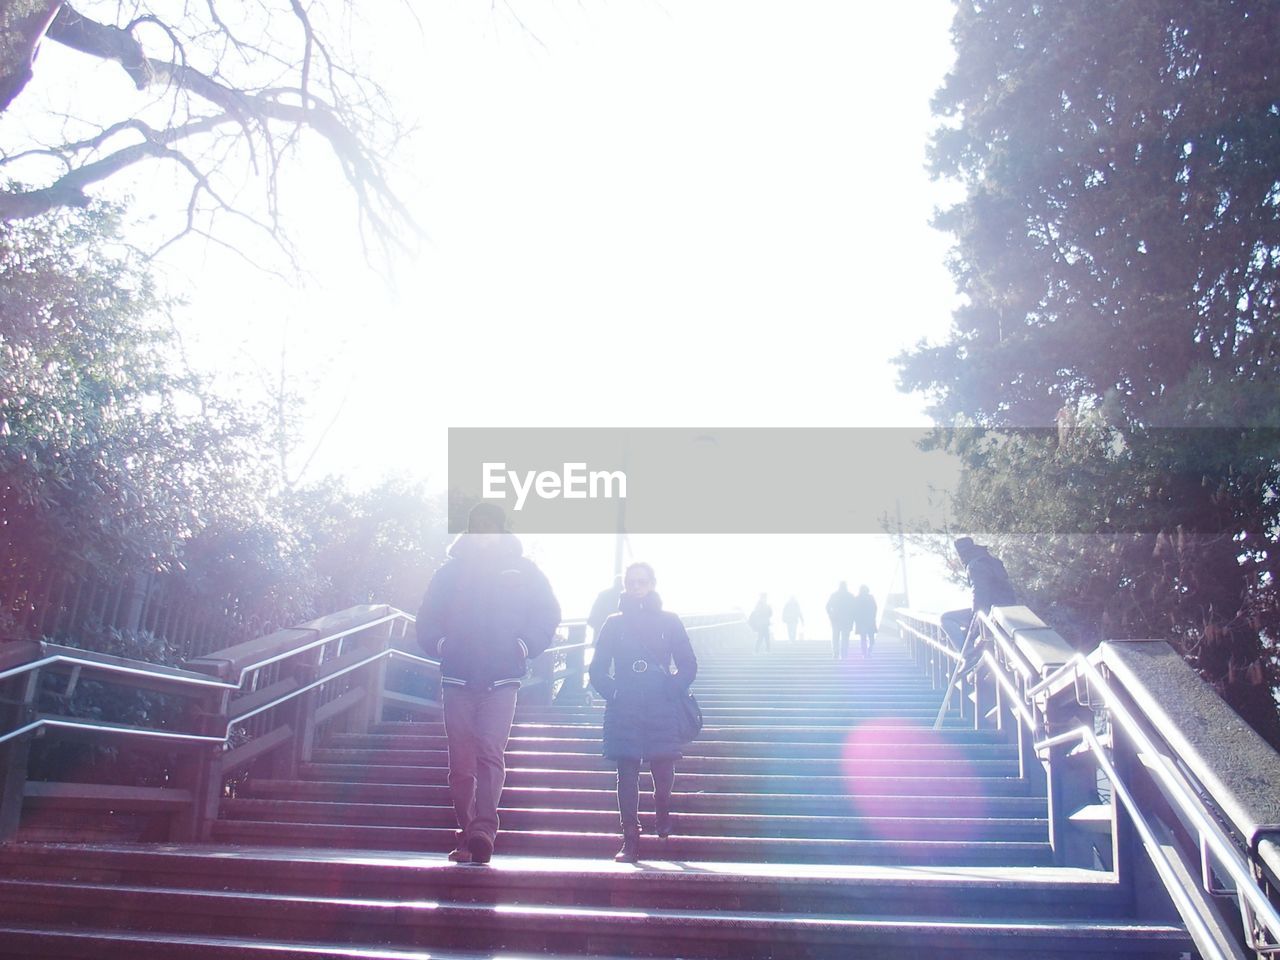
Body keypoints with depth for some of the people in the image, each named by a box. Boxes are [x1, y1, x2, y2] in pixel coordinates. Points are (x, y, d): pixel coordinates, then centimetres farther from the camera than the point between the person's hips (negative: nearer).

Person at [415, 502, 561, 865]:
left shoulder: (522, 570, 6)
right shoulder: (450, 571, 10)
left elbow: (547, 613, 7)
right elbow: (428, 619, 14)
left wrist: (524, 647, -5)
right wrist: (439, 646, -2)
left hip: (502, 681, -2)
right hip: (457, 679, 2)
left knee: (490, 753, -16)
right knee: (460, 762, 3)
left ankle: (483, 828, -21)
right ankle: (466, 836, 11)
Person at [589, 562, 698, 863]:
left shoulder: (669, 621, 6)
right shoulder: (615, 623, 9)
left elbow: (689, 666, 6)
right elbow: (598, 669, 9)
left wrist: (672, 691, -4)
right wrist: (612, 693, -3)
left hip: (661, 710, -1)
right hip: (623, 711, 1)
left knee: (663, 769, -2)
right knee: (627, 773, -2)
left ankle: (662, 811, 30)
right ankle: (630, 841, 6)